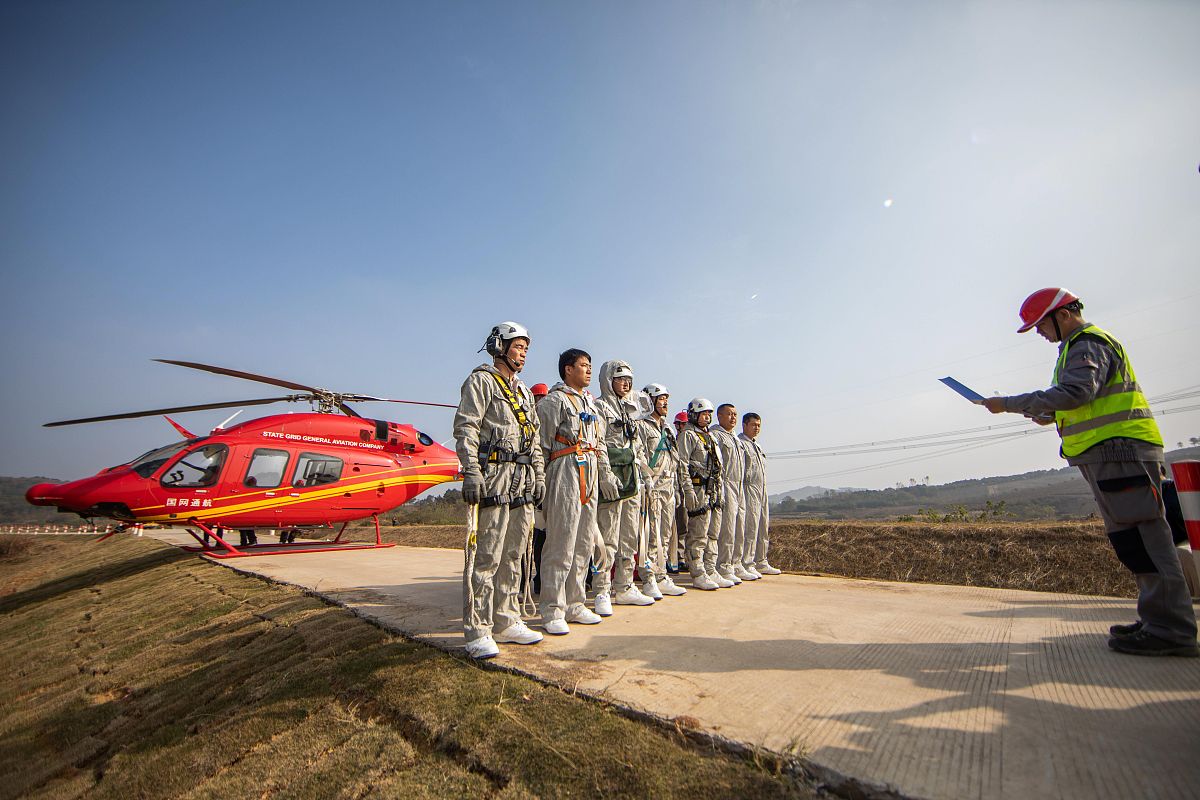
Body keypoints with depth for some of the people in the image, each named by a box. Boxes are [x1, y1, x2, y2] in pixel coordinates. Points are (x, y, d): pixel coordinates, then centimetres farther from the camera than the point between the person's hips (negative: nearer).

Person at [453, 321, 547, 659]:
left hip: (523, 483, 8)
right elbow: (465, 429, -10)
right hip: (493, 479, -8)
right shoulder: (481, 381, 0)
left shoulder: (524, 392, 24)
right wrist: (471, 473, -19)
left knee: (512, 558, 12)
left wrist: (539, 476, 17)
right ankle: (477, 633, 5)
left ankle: (507, 623, 23)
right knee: (485, 558, -5)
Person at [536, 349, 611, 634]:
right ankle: (552, 611, 6)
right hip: (566, 474, -8)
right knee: (561, 544, -5)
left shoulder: (591, 402, 21)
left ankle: (574, 605, 23)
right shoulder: (554, 401, -4)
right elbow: (541, 444, -9)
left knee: (584, 544, 11)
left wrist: (605, 473, 15)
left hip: (589, 477, 8)